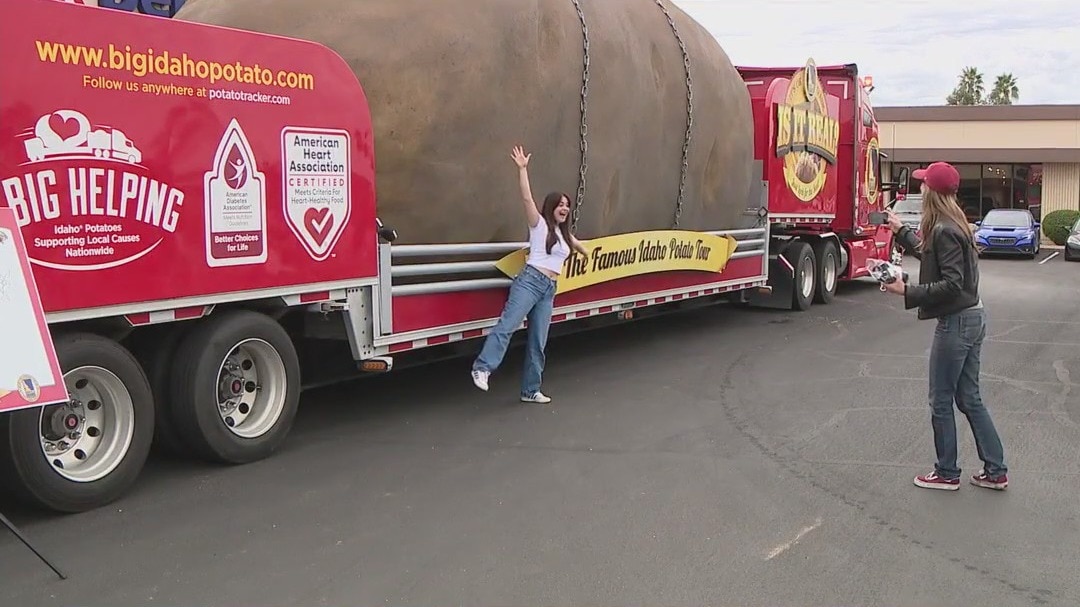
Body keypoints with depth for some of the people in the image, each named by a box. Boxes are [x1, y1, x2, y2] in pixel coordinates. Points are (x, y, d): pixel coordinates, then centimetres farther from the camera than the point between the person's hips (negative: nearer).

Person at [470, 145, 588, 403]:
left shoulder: (564, 233, 24)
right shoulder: (539, 224, 4)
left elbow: (577, 244, 48)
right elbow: (527, 198, -12)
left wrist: (587, 254, 69)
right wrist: (522, 168, -21)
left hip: (549, 290, 7)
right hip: (530, 281, -7)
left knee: (538, 343, 4)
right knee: (508, 324, -25)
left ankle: (530, 390, 8)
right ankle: (483, 368, -35)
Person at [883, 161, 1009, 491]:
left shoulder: (944, 230, -20)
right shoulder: (953, 225, 10)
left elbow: (951, 284, -25)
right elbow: (930, 255, 28)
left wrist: (907, 291, -21)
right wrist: (901, 231, 36)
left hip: (956, 322, -9)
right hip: (972, 317, 9)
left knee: (941, 402, 4)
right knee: (969, 399, 16)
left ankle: (947, 474, 15)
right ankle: (995, 471, 20)